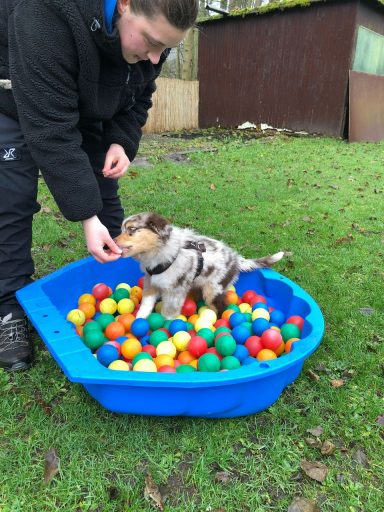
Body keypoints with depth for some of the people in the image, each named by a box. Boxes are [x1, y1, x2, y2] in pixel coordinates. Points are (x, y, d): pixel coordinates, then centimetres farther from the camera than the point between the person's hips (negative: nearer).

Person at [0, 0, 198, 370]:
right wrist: (86, 216, -41)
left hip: (84, 104, 6)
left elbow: (137, 98, -2)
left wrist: (121, 142, -21)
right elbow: (50, 128, -41)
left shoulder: (150, 32, -18)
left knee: (103, 190, 1)